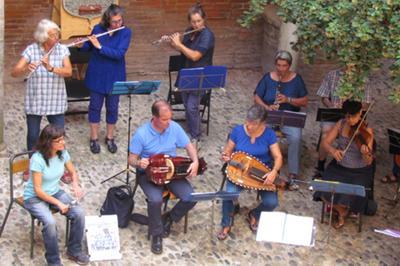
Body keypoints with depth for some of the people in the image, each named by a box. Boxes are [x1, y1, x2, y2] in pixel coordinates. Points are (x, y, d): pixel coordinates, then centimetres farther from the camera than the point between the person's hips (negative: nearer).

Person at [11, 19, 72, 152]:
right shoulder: (31, 50, -9)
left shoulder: (63, 50, -5)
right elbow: (14, 72, -14)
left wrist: (51, 68, -32)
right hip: (34, 102, -1)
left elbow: (68, 72, -17)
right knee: (33, 136, 9)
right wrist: (27, 69, -35)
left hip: (56, 102, 1)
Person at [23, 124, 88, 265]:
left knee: (79, 213, -18)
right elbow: (38, 190, -22)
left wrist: (75, 184, -12)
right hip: (34, 197, -6)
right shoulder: (38, 159, -26)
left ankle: (74, 251, 2)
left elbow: (73, 172, 10)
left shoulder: (63, 153, -8)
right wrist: (58, 203, -25)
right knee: (50, 222, -33)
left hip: (55, 192, 6)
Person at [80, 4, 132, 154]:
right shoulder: (97, 29, -5)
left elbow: (119, 53, -22)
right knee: (95, 106, 7)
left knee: (112, 107, 9)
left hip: (114, 77, -1)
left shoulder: (126, 32, -10)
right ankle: (94, 139, 19)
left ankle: (110, 138, 25)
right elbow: (87, 48, 6)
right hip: (97, 75, 1)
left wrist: (100, 46, -27)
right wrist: (81, 44, -16)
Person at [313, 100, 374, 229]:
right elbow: (325, 142, -8)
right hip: (339, 167, 3)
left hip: (360, 171, -3)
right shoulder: (341, 124, -7)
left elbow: (369, 162, -23)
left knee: (349, 198, -24)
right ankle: (341, 210, 16)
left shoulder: (366, 131, -18)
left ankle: (343, 210, 16)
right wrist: (333, 150, -31)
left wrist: (366, 153, -47)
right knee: (325, 193, -18)